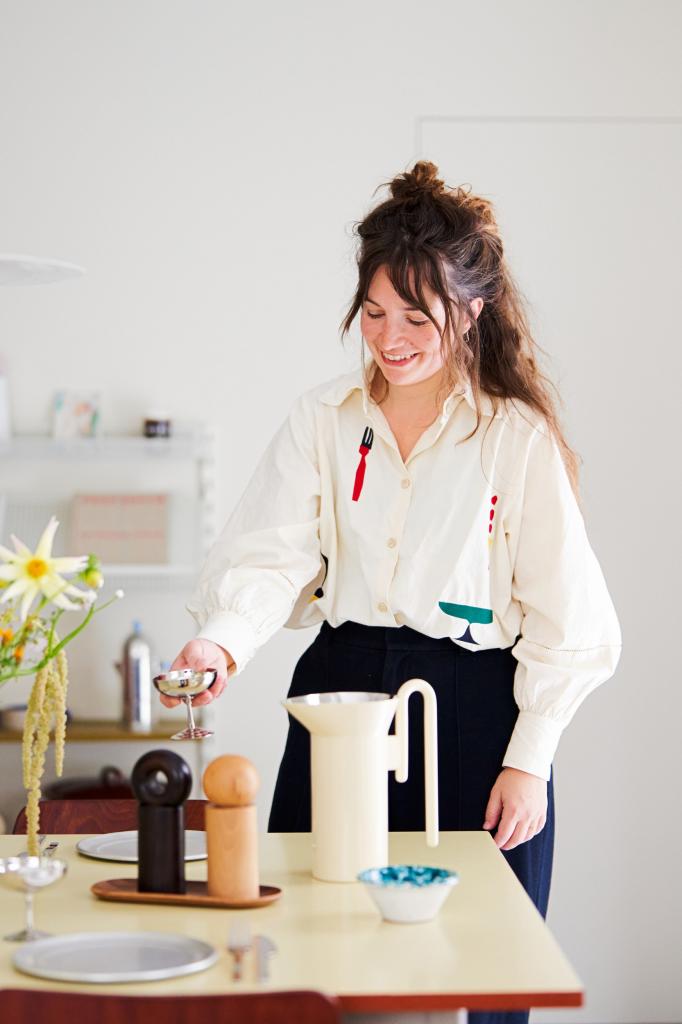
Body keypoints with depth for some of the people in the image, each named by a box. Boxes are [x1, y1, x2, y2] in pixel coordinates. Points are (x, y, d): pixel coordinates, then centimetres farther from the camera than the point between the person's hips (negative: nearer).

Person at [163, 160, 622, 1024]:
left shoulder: (519, 437, -1)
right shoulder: (322, 418, 7)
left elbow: (562, 620, 0)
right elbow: (273, 552, -3)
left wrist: (528, 761, -4)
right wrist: (222, 639, -23)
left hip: (473, 717, -2)